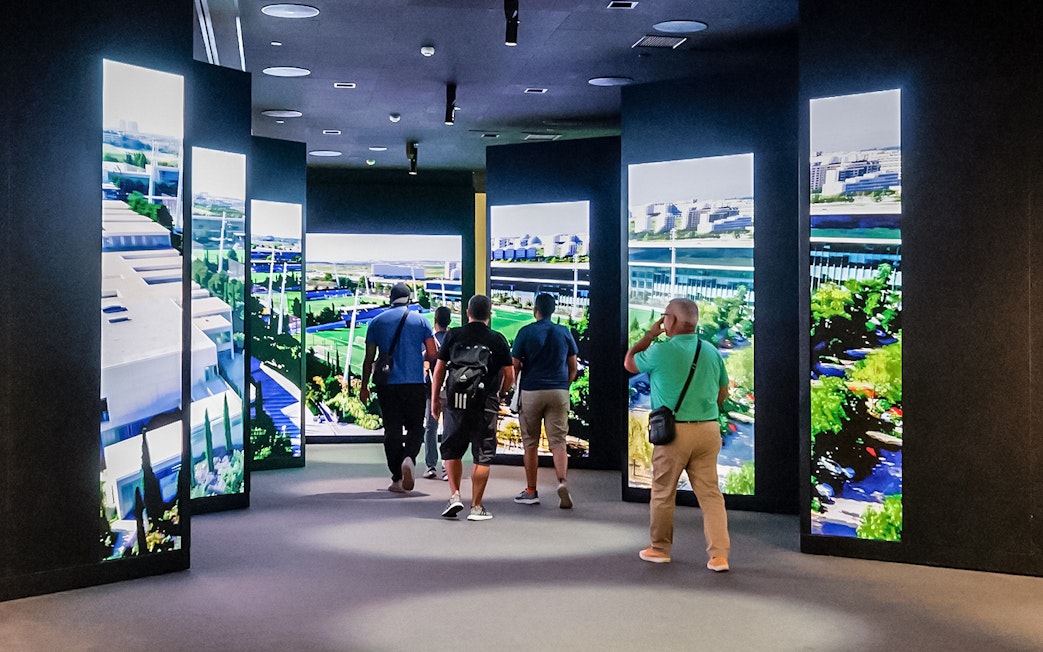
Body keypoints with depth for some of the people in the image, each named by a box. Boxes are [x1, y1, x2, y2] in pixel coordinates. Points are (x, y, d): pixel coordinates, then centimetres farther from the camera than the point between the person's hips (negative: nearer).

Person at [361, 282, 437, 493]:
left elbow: (369, 357, 5)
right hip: (414, 384, -1)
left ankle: (397, 478, 6)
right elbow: (432, 353, -1)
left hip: (387, 385, 1)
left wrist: (364, 386, 12)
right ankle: (409, 458, -20)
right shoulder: (420, 320, 3)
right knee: (415, 427, 9)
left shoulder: (377, 321, 5)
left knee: (392, 430, 7)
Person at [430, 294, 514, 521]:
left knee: (452, 450, 17)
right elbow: (509, 376, 1)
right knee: (483, 456, 6)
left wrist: (435, 399, 13)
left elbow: (439, 369, 3)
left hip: (456, 402, 1)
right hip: (486, 404, -1)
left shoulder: (454, 335, 2)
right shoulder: (497, 339, 1)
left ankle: (454, 495, 5)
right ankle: (476, 507, 7)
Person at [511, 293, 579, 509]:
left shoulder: (526, 332, -3)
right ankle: (563, 481, -22)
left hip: (531, 392, -2)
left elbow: (515, 365, -4)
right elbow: (573, 367, 8)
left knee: (530, 443, 8)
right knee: (558, 442, 1)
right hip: (559, 393, 2)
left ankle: (531, 491, 13)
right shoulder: (565, 333, 5)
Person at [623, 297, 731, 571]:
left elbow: (629, 363, 8)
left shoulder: (661, 351, -11)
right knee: (710, 493, 6)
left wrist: (650, 335, 14)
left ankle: (660, 548, 22)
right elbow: (723, 392, 15)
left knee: (663, 493, 11)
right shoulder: (711, 351, 5)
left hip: (674, 431, -4)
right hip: (709, 428, 4)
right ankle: (719, 554, 0)